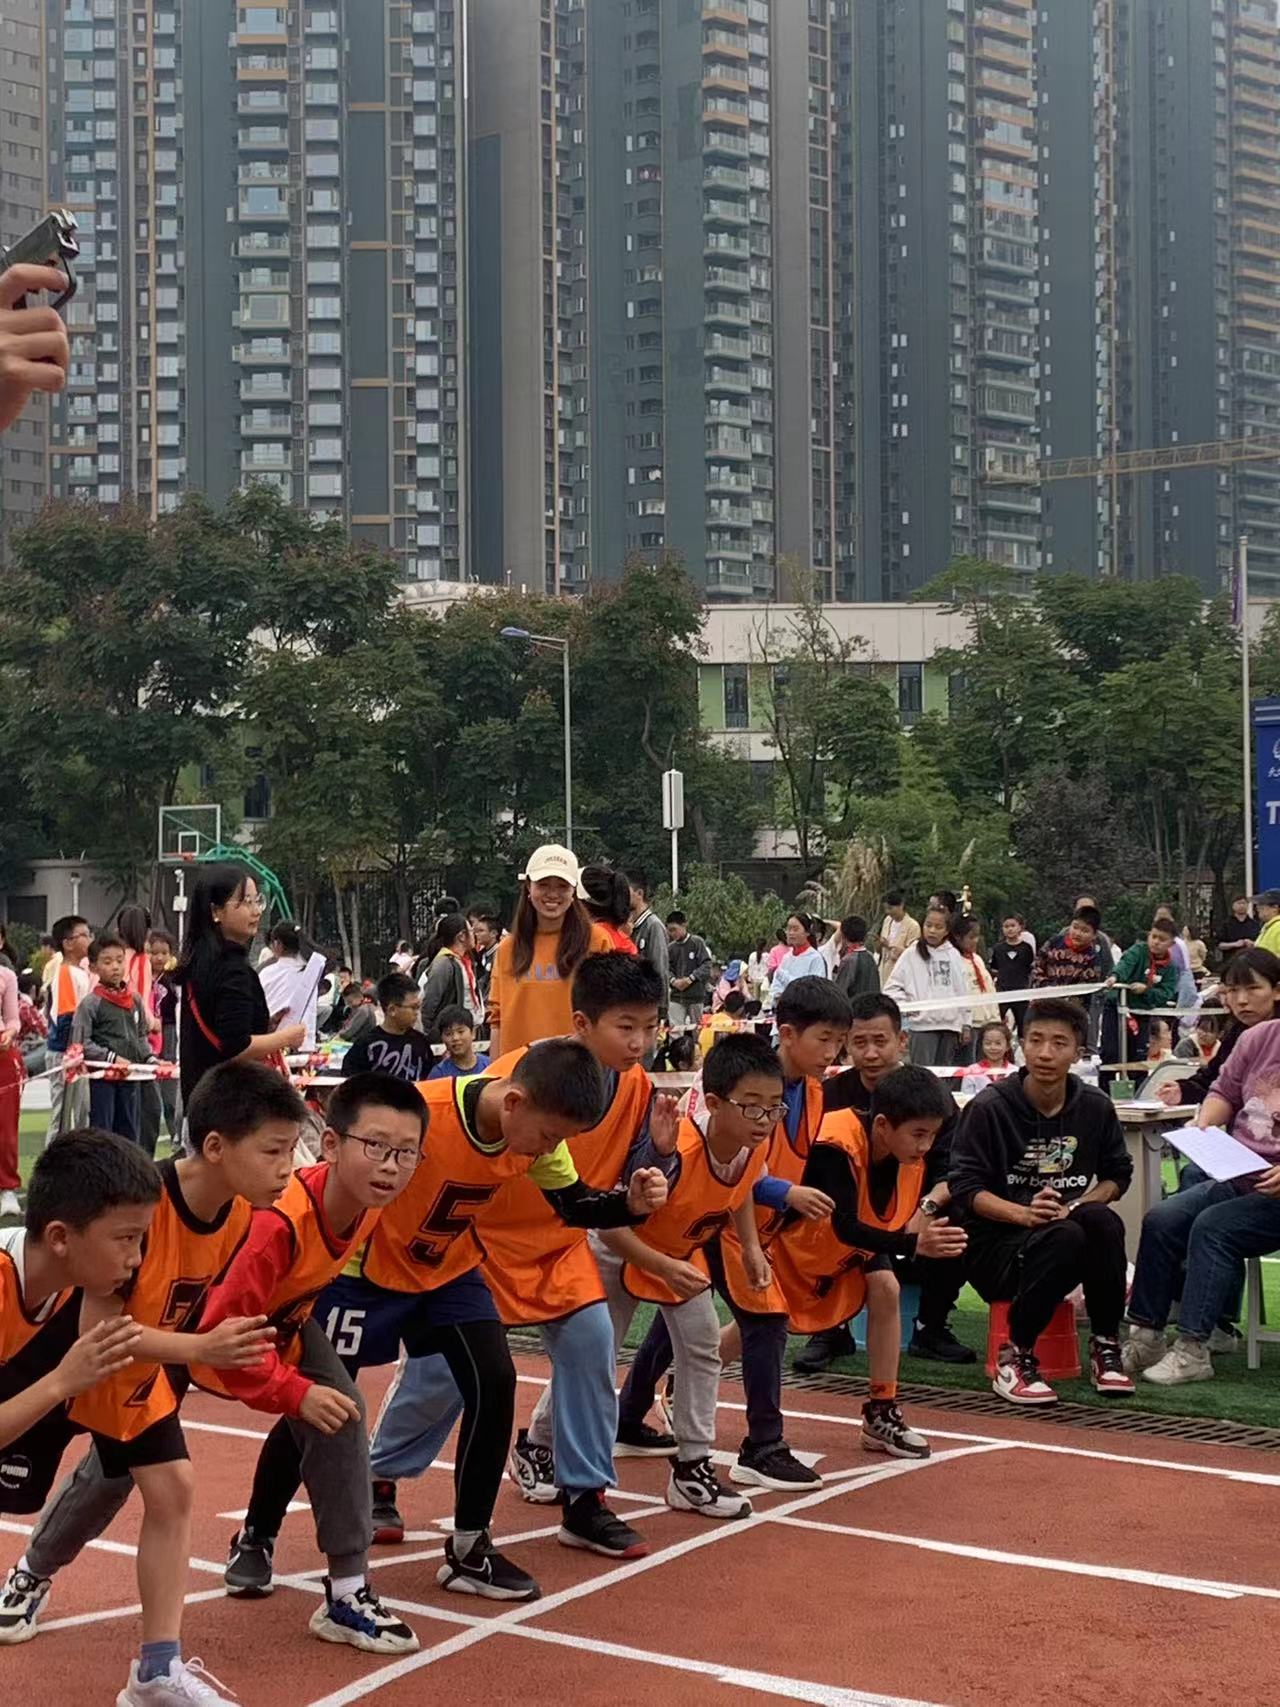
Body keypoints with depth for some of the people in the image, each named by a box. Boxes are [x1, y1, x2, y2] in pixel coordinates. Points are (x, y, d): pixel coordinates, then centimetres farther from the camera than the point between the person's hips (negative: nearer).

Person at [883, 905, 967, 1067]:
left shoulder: (953, 955, 10)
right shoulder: (912, 954, 0)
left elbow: (963, 990, 12)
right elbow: (892, 987, 0)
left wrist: (965, 1023, 11)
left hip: (950, 1024, 4)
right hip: (922, 1024, -4)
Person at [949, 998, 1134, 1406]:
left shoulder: (1095, 1108, 4)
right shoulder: (989, 1108, -8)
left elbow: (1117, 1175, 10)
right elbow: (964, 1188, -10)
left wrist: (1078, 1206, -10)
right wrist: (1025, 1213, -26)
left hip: (1069, 1229, 3)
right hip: (995, 1244, -3)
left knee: (1102, 1220, -31)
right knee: (1063, 1237, -36)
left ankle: (1105, 1346, -16)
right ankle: (1015, 1357, -21)